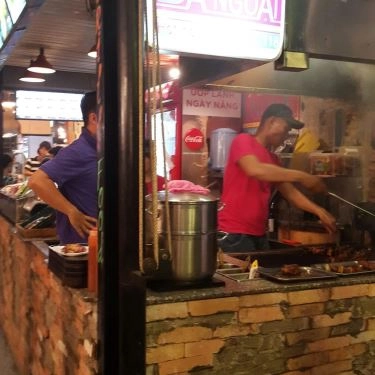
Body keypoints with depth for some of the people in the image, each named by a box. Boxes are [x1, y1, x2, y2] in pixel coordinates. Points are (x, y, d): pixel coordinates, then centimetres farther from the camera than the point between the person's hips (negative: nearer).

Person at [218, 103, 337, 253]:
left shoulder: (273, 159, 17)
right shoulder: (243, 141, -6)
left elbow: (289, 191, 15)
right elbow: (255, 170, -25)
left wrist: (318, 210, 0)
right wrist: (300, 176, -21)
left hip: (259, 234, 8)